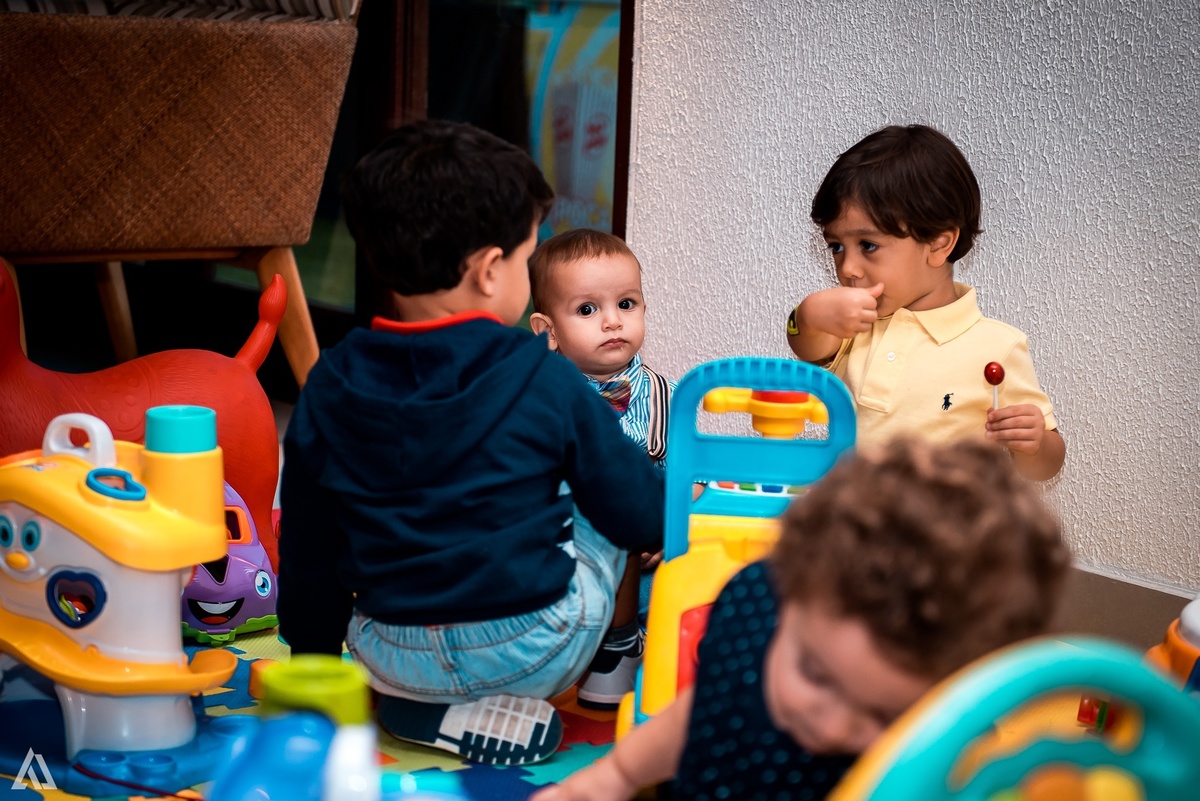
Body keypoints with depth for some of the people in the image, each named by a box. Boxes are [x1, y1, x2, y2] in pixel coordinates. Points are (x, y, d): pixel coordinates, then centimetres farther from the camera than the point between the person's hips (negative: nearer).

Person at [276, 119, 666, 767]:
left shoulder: (330, 386, -3)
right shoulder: (546, 383, -13)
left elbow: (308, 545, 7)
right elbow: (641, 517, -5)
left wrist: (314, 654, 22)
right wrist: (669, 500, 19)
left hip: (390, 656, 4)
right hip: (528, 654, -4)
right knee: (601, 525, 18)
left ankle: (420, 705, 16)